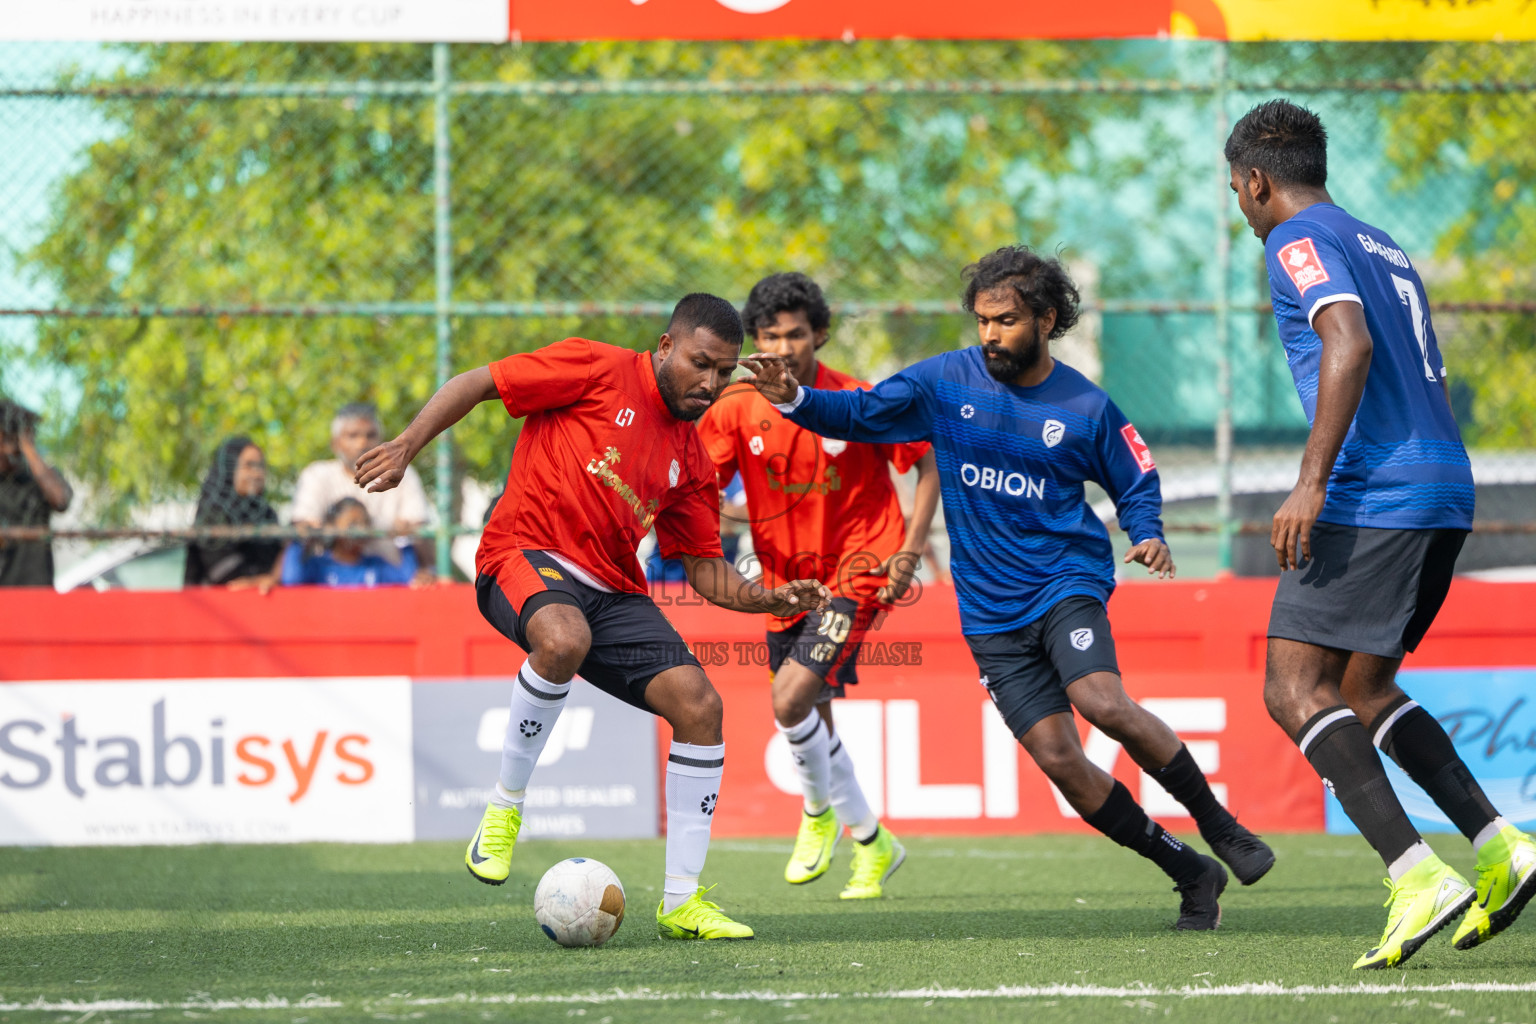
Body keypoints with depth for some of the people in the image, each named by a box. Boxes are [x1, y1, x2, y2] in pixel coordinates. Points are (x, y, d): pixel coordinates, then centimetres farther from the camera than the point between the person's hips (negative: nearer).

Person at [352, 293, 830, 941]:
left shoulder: (691, 461, 16)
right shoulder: (599, 371, -2)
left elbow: (703, 568, 19)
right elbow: (477, 383, -1)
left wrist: (766, 598, 1)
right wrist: (406, 447, -11)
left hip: (612, 589, 7)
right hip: (527, 556, -7)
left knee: (698, 704, -11)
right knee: (564, 638, -41)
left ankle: (681, 900, 0)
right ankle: (505, 806, -19)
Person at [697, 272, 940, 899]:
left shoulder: (859, 404, -12)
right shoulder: (737, 409, -6)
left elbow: (929, 464, -1)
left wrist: (910, 550, -10)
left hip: (855, 572, -5)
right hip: (784, 580, 5)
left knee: (791, 700, -20)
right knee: (812, 720, 11)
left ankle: (819, 811, 6)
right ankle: (874, 845, 35)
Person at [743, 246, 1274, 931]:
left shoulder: (1084, 407, -2)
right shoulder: (946, 382, 1)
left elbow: (1136, 483, 12)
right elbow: (859, 415, 1)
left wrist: (1148, 536, -8)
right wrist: (796, 399, -18)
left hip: (1068, 581, -2)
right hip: (991, 612, 2)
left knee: (1104, 703, -29)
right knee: (1059, 759, -7)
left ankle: (1219, 826, -10)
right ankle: (1190, 874, 7)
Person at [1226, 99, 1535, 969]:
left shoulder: (1301, 241, -3)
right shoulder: (1385, 248, 25)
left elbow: (1350, 344, -20)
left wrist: (1312, 482, -24)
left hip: (1373, 496, -9)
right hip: (1446, 492, 9)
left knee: (1295, 690, -10)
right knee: (1363, 688, 19)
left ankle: (1419, 876, -25)